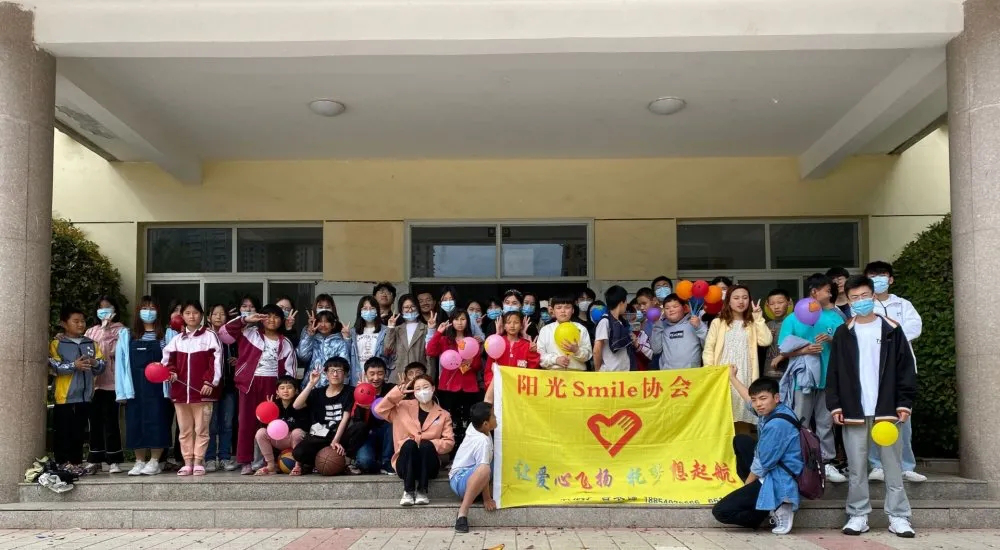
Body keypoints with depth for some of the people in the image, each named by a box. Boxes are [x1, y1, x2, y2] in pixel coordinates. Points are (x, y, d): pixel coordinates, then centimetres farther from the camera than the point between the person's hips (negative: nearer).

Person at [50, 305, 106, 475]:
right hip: (64, 396, -4)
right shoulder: (57, 344, -2)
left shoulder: (91, 344, 12)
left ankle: (77, 463, 18)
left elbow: (102, 366, 7)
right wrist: (74, 365, -22)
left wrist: (95, 363, -14)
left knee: (79, 432, 11)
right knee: (63, 432, 0)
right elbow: (53, 367, -13)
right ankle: (63, 464, 7)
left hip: (85, 395, 4)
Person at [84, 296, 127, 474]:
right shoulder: (91, 331, 17)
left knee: (110, 421, -4)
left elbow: (113, 351, -10)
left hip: (110, 382, -4)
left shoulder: (120, 330, 3)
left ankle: (113, 460, 0)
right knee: (95, 421, 8)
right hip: (93, 382, 4)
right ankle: (95, 459, 15)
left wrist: (104, 329, -7)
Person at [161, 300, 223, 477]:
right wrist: (171, 372, -5)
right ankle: (188, 463, 16)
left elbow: (215, 361, -6)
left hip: (202, 390, -4)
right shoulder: (177, 339, 12)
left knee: (201, 429, 1)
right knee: (184, 430, 9)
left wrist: (210, 382, -13)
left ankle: (199, 462, 7)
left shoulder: (210, 336, 0)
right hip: (180, 390, 4)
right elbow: (168, 360, 16)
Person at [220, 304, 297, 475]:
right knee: (246, 422, 0)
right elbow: (224, 333, -3)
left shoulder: (285, 343, 10)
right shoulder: (250, 333, 5)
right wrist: (244, 320, -9)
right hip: (250, 382, -1)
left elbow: (289, 369, 9)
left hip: (272, 384, 1)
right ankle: (246, 462, 5)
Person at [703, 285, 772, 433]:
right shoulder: (718, 322, 8)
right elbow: (708, 349, 3)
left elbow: (766, 341, -5)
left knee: (744, 421, 1)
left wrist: (758, 317, -2)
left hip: (745, 377, 1)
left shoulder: (752, 324, 14)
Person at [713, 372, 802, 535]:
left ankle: (776, 509, -7)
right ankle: (751, 492, 18)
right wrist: (733, 378, 39)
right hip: (772, 471, 10)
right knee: (740, 440, 28)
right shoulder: (771, 410, 3)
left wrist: (745, 486, -3)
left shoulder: (777, 425, -25)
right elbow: (749, 400, 28)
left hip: (778, 482, -10)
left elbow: (761, 465, -19)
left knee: (720, 511, -13)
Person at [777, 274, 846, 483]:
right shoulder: (793, 319, 1)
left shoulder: (834, 316, 8)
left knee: (826, 423, 7)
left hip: (828, 377, 2)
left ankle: (827, 463, 13)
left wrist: (831, 339, -12)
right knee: (800, 424, 2)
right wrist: (804, 350, -17)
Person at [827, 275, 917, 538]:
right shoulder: (843, 333, 7)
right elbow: (834, 373, 6)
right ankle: (858, 515, 13)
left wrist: (904, 403, -4)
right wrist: (835, 405, -3)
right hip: (854, 412, 1)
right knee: (856, 468, 6)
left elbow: (905, 368, 3)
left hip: (886, 410, -1)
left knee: (893, 466, 4)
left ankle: (898, 517, 11)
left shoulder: (891, 330, 5)